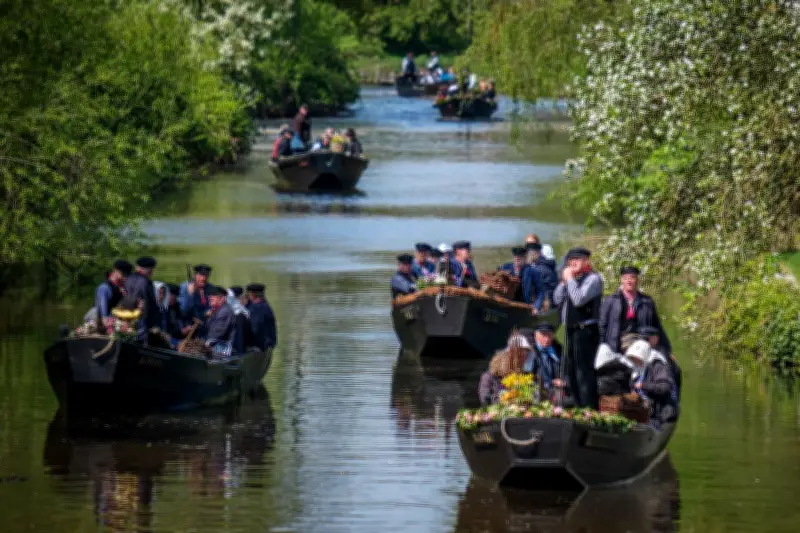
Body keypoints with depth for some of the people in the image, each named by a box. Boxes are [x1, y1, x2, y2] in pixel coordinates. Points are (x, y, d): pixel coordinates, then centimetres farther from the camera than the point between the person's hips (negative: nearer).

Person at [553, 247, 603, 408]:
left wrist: (569, 279, -13)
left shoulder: (593, 278, -8)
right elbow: (557, 300, 15)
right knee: (572, 372, 13)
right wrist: (564, 281, 3)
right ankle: (579, 407, 20)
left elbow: (579, 299, -21)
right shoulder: (573, 279, 17)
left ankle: (589, 409, -12)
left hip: (585, 331, -9)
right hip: (571, 330, 9)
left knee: (584, 371, -12)